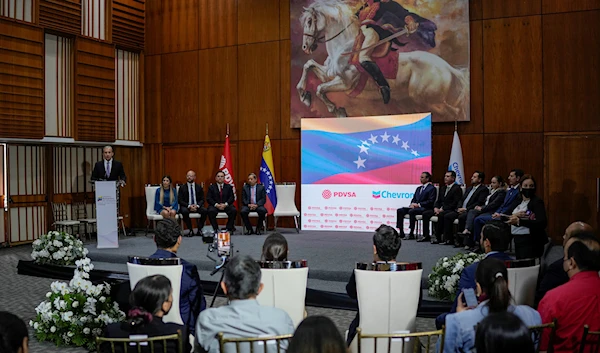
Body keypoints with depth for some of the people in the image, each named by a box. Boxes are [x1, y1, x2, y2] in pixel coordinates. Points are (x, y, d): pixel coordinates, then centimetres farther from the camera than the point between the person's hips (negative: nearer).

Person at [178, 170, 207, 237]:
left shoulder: (199, 187, 11)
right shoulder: (182, 188, 6)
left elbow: (202, 199, 6)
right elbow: (180, 200, -2)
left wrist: (197, 205, -15)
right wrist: (189, 206, -17)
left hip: (197, 206, 1)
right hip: (186, 207, -1)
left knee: (204, 211, -29)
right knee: (184, 211, -36)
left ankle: (199, 229, -14)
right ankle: (191, 230, -22)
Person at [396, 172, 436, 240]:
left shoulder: (432, 188, -2)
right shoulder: (418, 188, 23)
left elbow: (430, 201, -12)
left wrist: (418, 204, -17)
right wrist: (412, 204, -2)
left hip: (425, 208, -8)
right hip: (415, 206, 8)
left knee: (411, 211, -35)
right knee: (400, 210, -13)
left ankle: (411, 234, -29)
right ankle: (401, 232, -16)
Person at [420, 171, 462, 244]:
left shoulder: (457, 188, -6)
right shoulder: (443, 188, 21)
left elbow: (455, 203, -15)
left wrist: (442, 209, -18)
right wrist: (436, 208, -2)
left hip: (450, 210, -8)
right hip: (440, 209, 8)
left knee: (441, 215, -37)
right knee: (425, 213, -7)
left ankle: (437, 236, -29)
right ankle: (426, 235, -6)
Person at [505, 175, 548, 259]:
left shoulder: (537, 202, -7)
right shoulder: (517, 200, 10)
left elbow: (542, 223, -19)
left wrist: (519, 221, -27)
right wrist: (514, 216, -15)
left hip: (531, 241, -6)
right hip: (517, 239, 6)